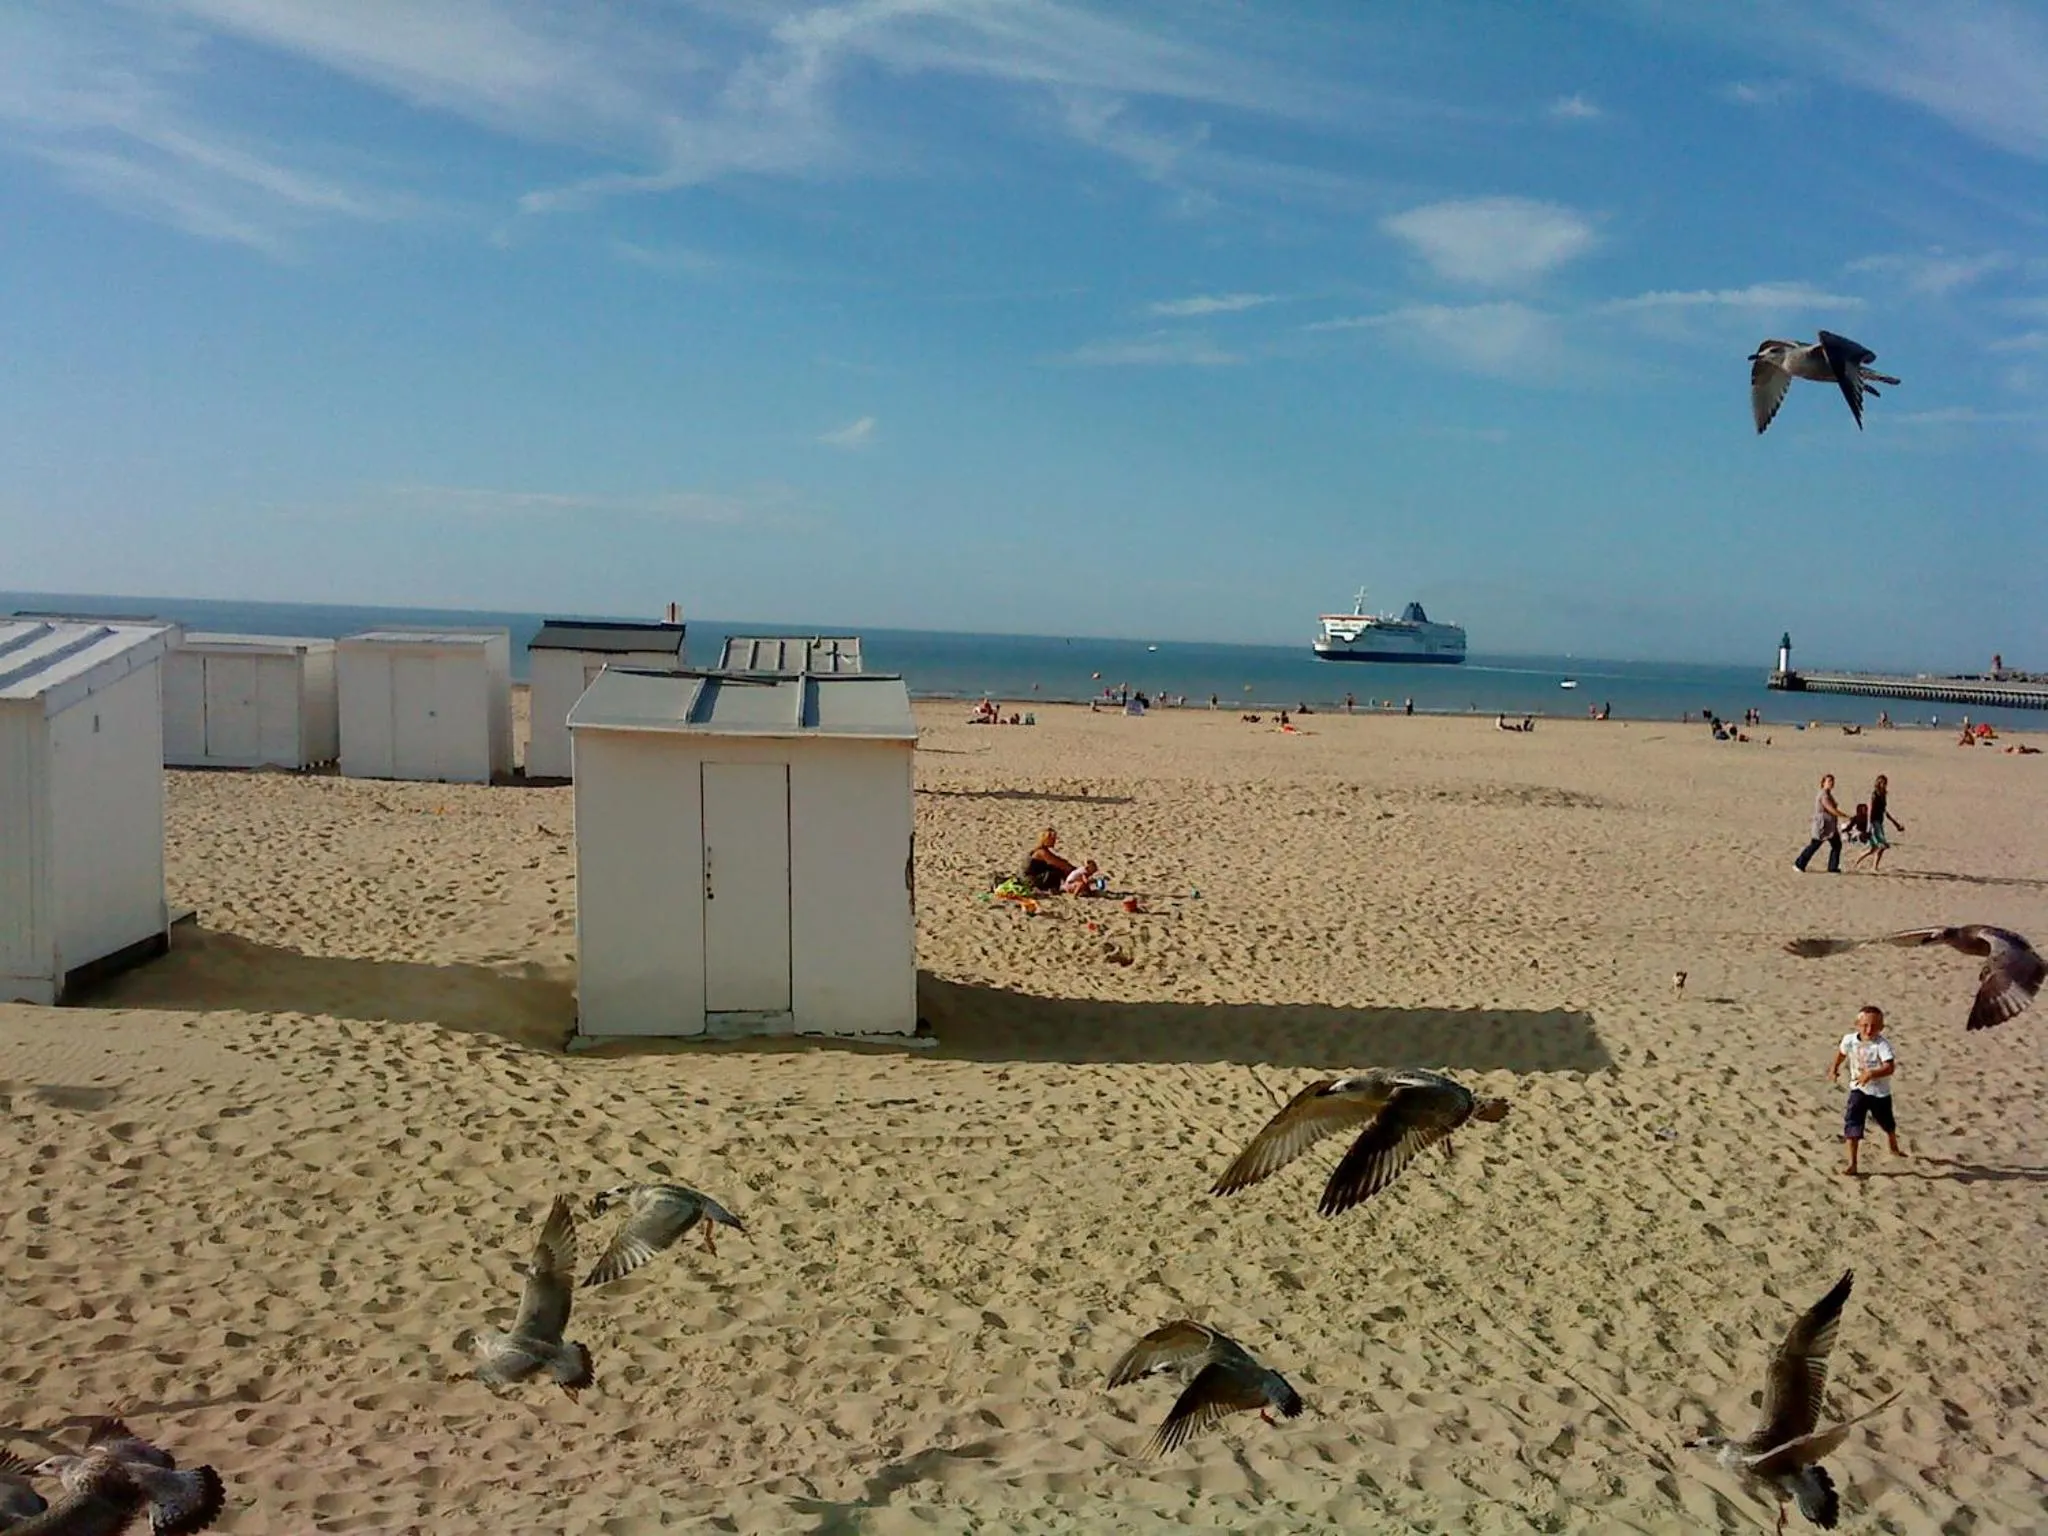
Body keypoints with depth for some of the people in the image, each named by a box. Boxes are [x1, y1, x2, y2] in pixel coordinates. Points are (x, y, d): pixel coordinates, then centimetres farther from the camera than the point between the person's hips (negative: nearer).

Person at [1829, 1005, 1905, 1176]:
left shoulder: (1882, 1045, -26)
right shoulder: (1849, 1040, -11)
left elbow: (1889, 1068, -37)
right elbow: (1841, 1052, 13)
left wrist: (1870, 1074, -48)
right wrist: (1834, 1068, 9)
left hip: (1880, 1092, -2)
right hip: (1858, 1090, 2)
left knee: (1887, 1123, 24)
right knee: (1852, 1125, -13)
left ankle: (1894, 1147, 56)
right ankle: (1852, 1164, -9)